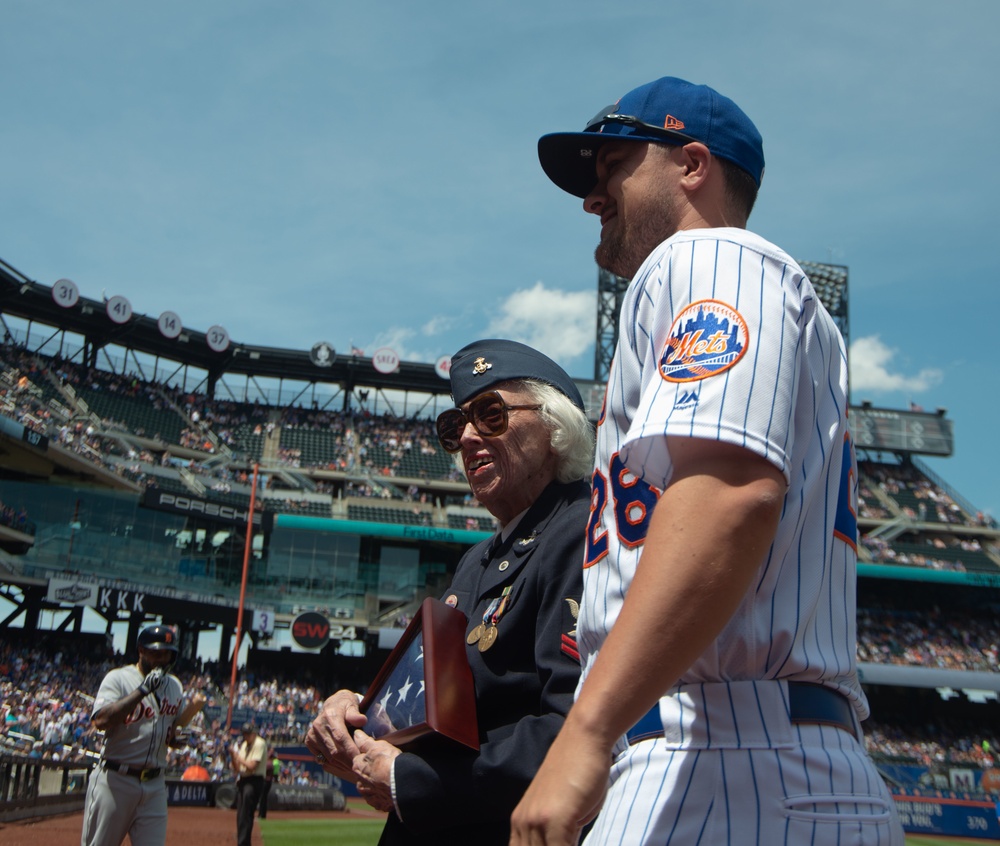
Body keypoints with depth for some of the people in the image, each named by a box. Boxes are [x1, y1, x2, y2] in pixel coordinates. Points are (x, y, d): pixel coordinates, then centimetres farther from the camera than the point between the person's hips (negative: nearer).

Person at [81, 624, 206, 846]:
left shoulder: (174, 685, 11)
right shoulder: (118, 678, -5)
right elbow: (101, 720, -22)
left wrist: (190, 710, -5)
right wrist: (142, 690, -24)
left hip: (155, 784, 5)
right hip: (115, 780, -4)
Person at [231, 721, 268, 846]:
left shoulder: (259, 744, -11)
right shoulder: (244, 745, 15)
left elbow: (252, 766, -19)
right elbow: (237, 768, 15)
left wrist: (238, 756, -10)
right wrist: (233, 755, -1)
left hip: (254, 781, -8)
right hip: (242, 781, 8)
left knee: (246, 815, -11)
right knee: (240, 815, 9)